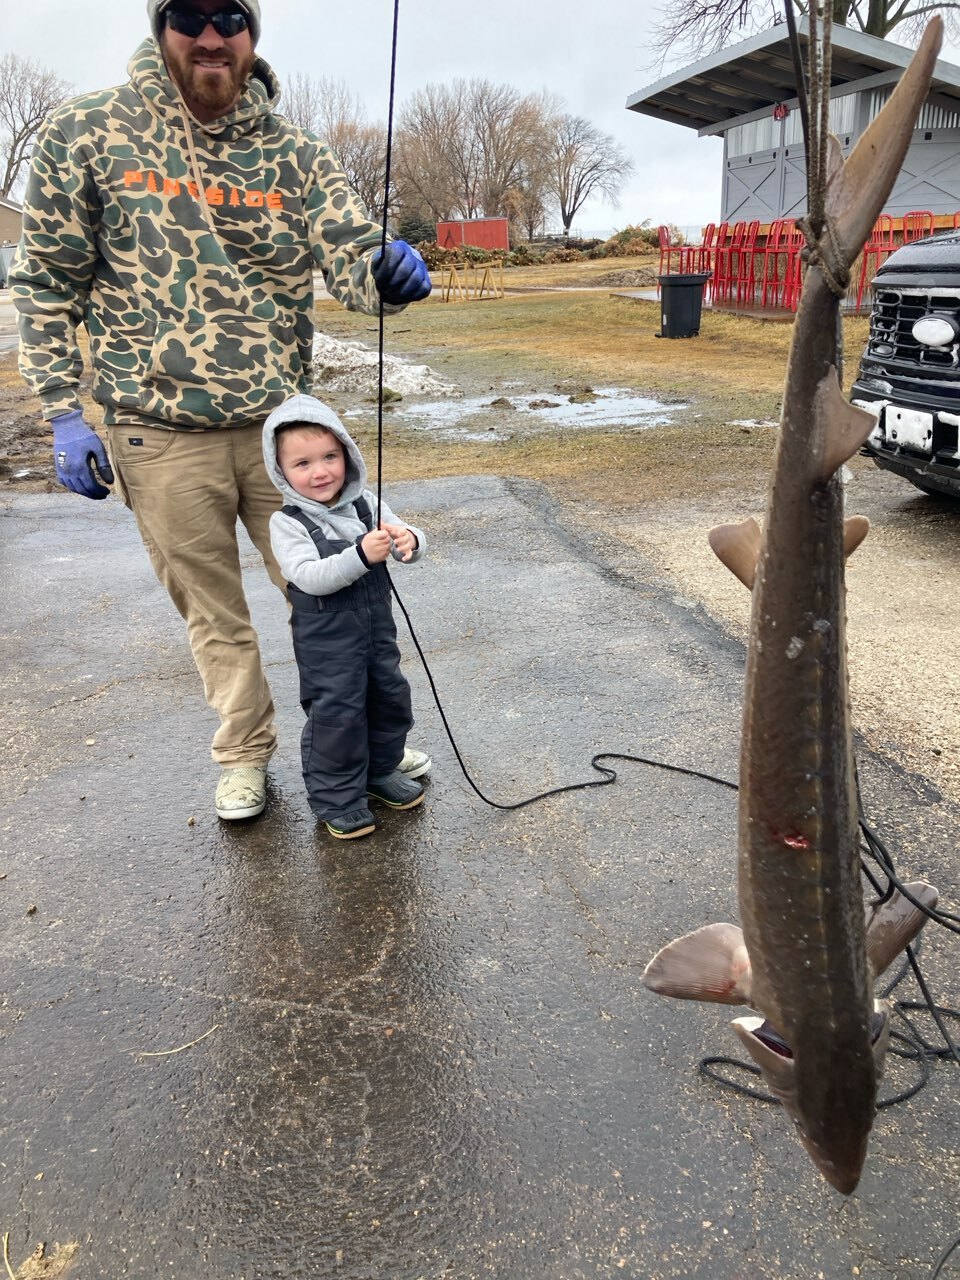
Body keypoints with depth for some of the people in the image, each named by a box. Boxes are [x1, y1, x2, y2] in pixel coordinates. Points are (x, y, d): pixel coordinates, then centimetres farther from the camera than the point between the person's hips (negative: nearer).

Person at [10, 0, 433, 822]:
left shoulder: (296, 153, 3)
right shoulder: (86, 134, -2)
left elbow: (351, 260, -6)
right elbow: (49, 284, 1)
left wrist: (387, 274, -31)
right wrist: (65, 416, -6)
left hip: (280, 423, 2)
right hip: (160, 437, -1)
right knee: (214, 614, 11)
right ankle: (245, 755, 32)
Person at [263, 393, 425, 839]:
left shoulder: (367, 505, -1)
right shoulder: (287, 523, -14)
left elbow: (408, 540, -6)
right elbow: (309, 576, -27)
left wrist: (408, 541, -31)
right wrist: (361, 555, -39)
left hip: (377, 625, 5)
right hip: (325, 638, -5)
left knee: (390, 698, 17)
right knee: (335, 713, -1)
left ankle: (381, 772, 40)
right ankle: (336, 798, 18)